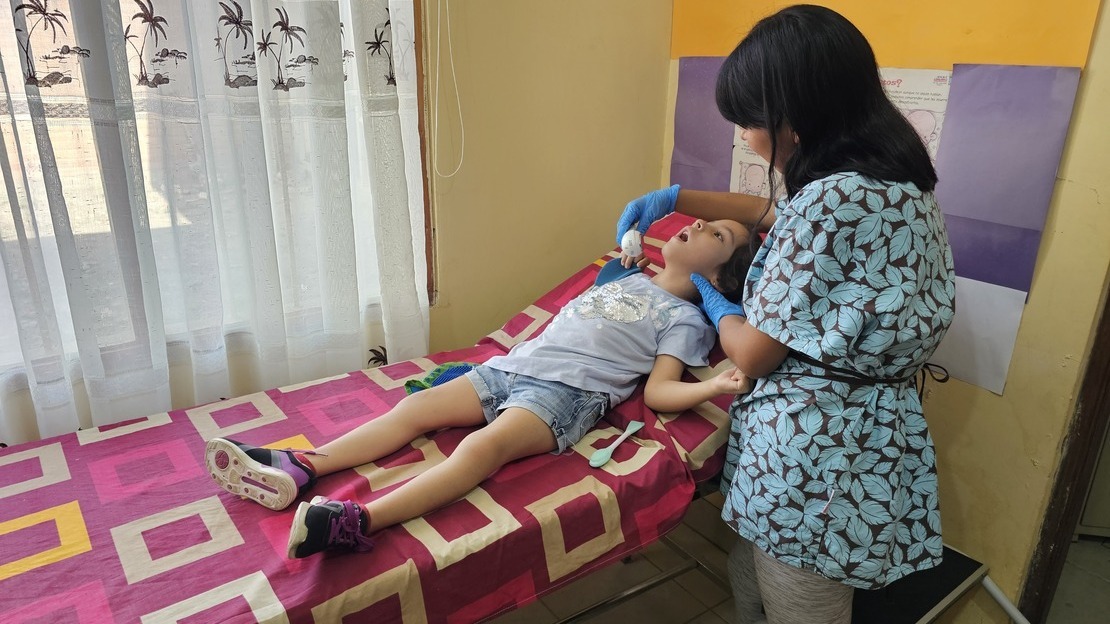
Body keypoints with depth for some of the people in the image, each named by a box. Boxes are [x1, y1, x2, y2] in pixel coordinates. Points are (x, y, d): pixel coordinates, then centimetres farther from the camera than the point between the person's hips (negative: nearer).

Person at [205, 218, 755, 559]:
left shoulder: (686, 319, 9)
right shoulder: (626, 280, 31)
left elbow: (659, 392, -5)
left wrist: (714, 386, -22)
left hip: (568, 391, -8)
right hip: (513, 364, 8)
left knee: (485, 444, -33)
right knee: (416, 407, -8)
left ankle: (362, 521, -47)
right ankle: (297, 469, -13)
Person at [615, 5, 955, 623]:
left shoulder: (834, 200, -25)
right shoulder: (890, 181, 5)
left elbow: (753, 354, -17)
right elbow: (772, 212, 23)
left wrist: (714, 305, 4)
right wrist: (674, 197, 21)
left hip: (812, 448, -9)